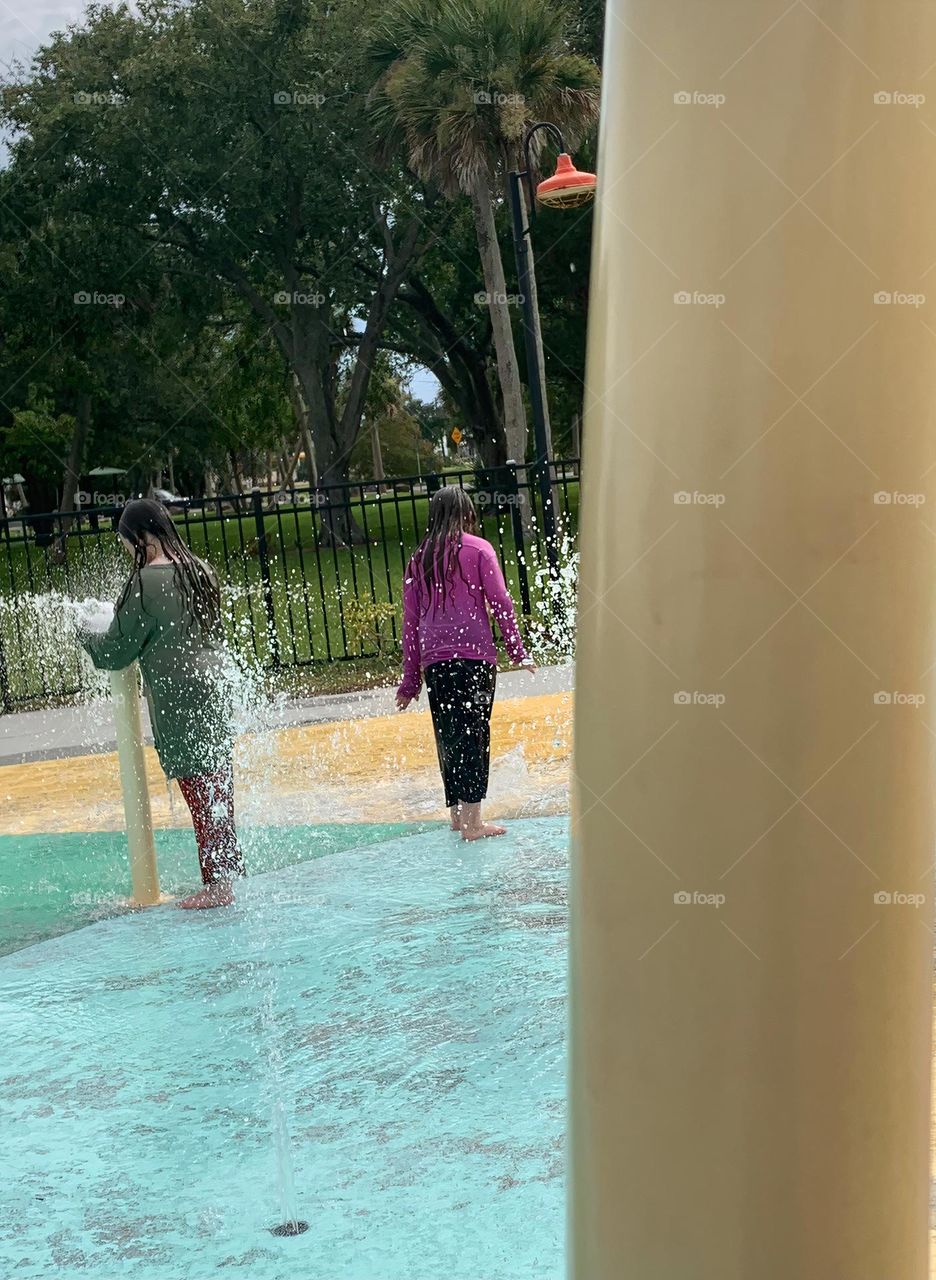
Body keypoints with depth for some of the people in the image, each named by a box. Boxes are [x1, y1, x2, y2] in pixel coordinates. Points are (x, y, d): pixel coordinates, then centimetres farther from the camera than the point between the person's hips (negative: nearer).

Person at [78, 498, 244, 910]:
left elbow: (116, 651, -7)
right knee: (217, 787, 14)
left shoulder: (145, 583, -15)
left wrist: (85, 634, 14)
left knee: (200, 791, -2)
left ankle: (217, 883, 2)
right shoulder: (198, 570, 8)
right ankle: (228, 869, 21)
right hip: (215, 689, 8)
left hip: (179, 700, -8)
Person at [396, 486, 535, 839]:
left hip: (434, 661, 4)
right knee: (474, 735, -3)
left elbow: (410, 620, 12)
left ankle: (457, 814, 20)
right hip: (474, 654, -4)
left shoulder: (419, 558, 13)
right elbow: (500, 602, -3)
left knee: (448, 737, 12)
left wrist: (410, 680, 16)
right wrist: (518, 652, 3)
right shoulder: (478, 549, 2)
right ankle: (472, 822, -6)